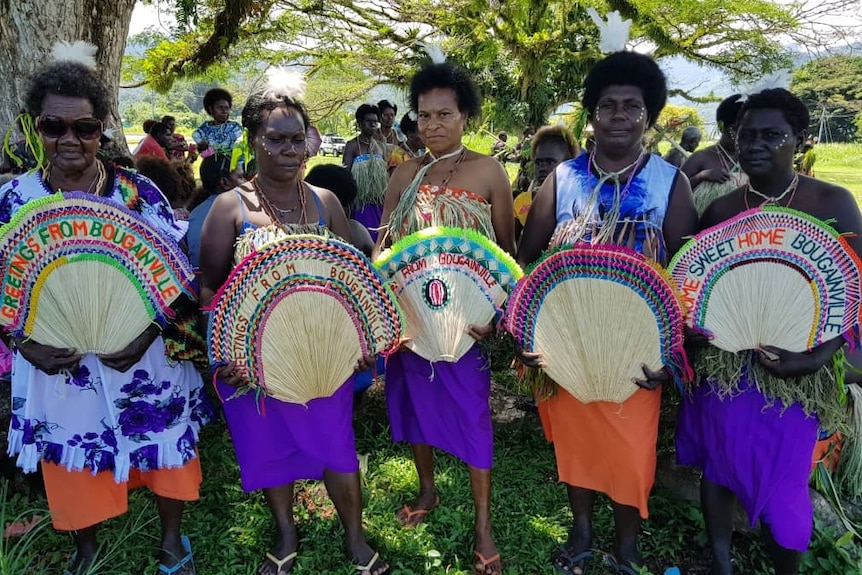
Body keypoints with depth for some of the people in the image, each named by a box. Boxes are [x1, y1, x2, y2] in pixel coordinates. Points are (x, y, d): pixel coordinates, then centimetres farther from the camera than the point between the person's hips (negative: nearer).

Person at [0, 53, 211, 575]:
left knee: (164, 450, 14)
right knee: (73, 463, 18)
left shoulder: (139, 192, -7)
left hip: (146, 362, -1)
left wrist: (147, 333, -20)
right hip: (58, 365, 1)